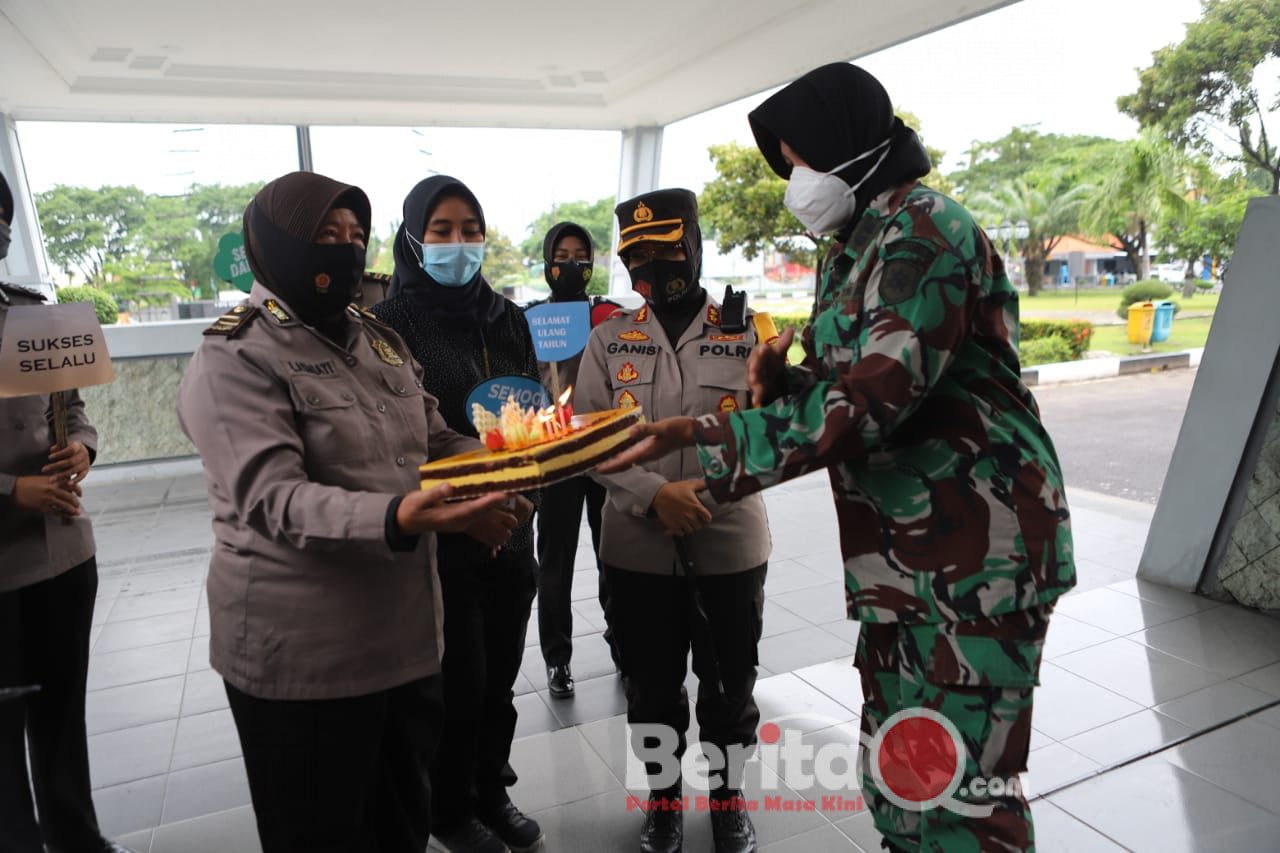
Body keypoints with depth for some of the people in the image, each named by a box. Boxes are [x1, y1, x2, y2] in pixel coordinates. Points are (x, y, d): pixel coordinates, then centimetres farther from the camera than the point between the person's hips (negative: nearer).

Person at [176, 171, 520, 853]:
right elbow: (272, 499, -24)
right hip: (305, 655, -6)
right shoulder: (236, 358, -12)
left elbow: (435, 438, 17)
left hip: (404, 633, 7)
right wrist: (395, 519, -41)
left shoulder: (376, 338, 12)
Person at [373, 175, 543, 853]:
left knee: (500, 677, 17)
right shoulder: (393, 323, -8)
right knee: (458, 681, 9)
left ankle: (492, 792, 40)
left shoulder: (508, 319, 8)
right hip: (438, 536, -5)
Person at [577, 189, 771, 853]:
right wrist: (653, 495, -18)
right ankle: (662, 796, 42)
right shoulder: (610, 340, 2)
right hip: (638, 549, 1)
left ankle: (729, 797, 42)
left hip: (731, 544, 0)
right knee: (651, 686, 17)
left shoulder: (745, 330, 0)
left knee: (730, 684, 17)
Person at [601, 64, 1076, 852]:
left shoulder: (923, 230, -14)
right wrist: (786, 383, 0)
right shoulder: (862, 247, 16)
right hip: (900, 563, 9)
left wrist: (694, 437, -24)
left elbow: (868, 404, -24)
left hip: (973, 560, -9)